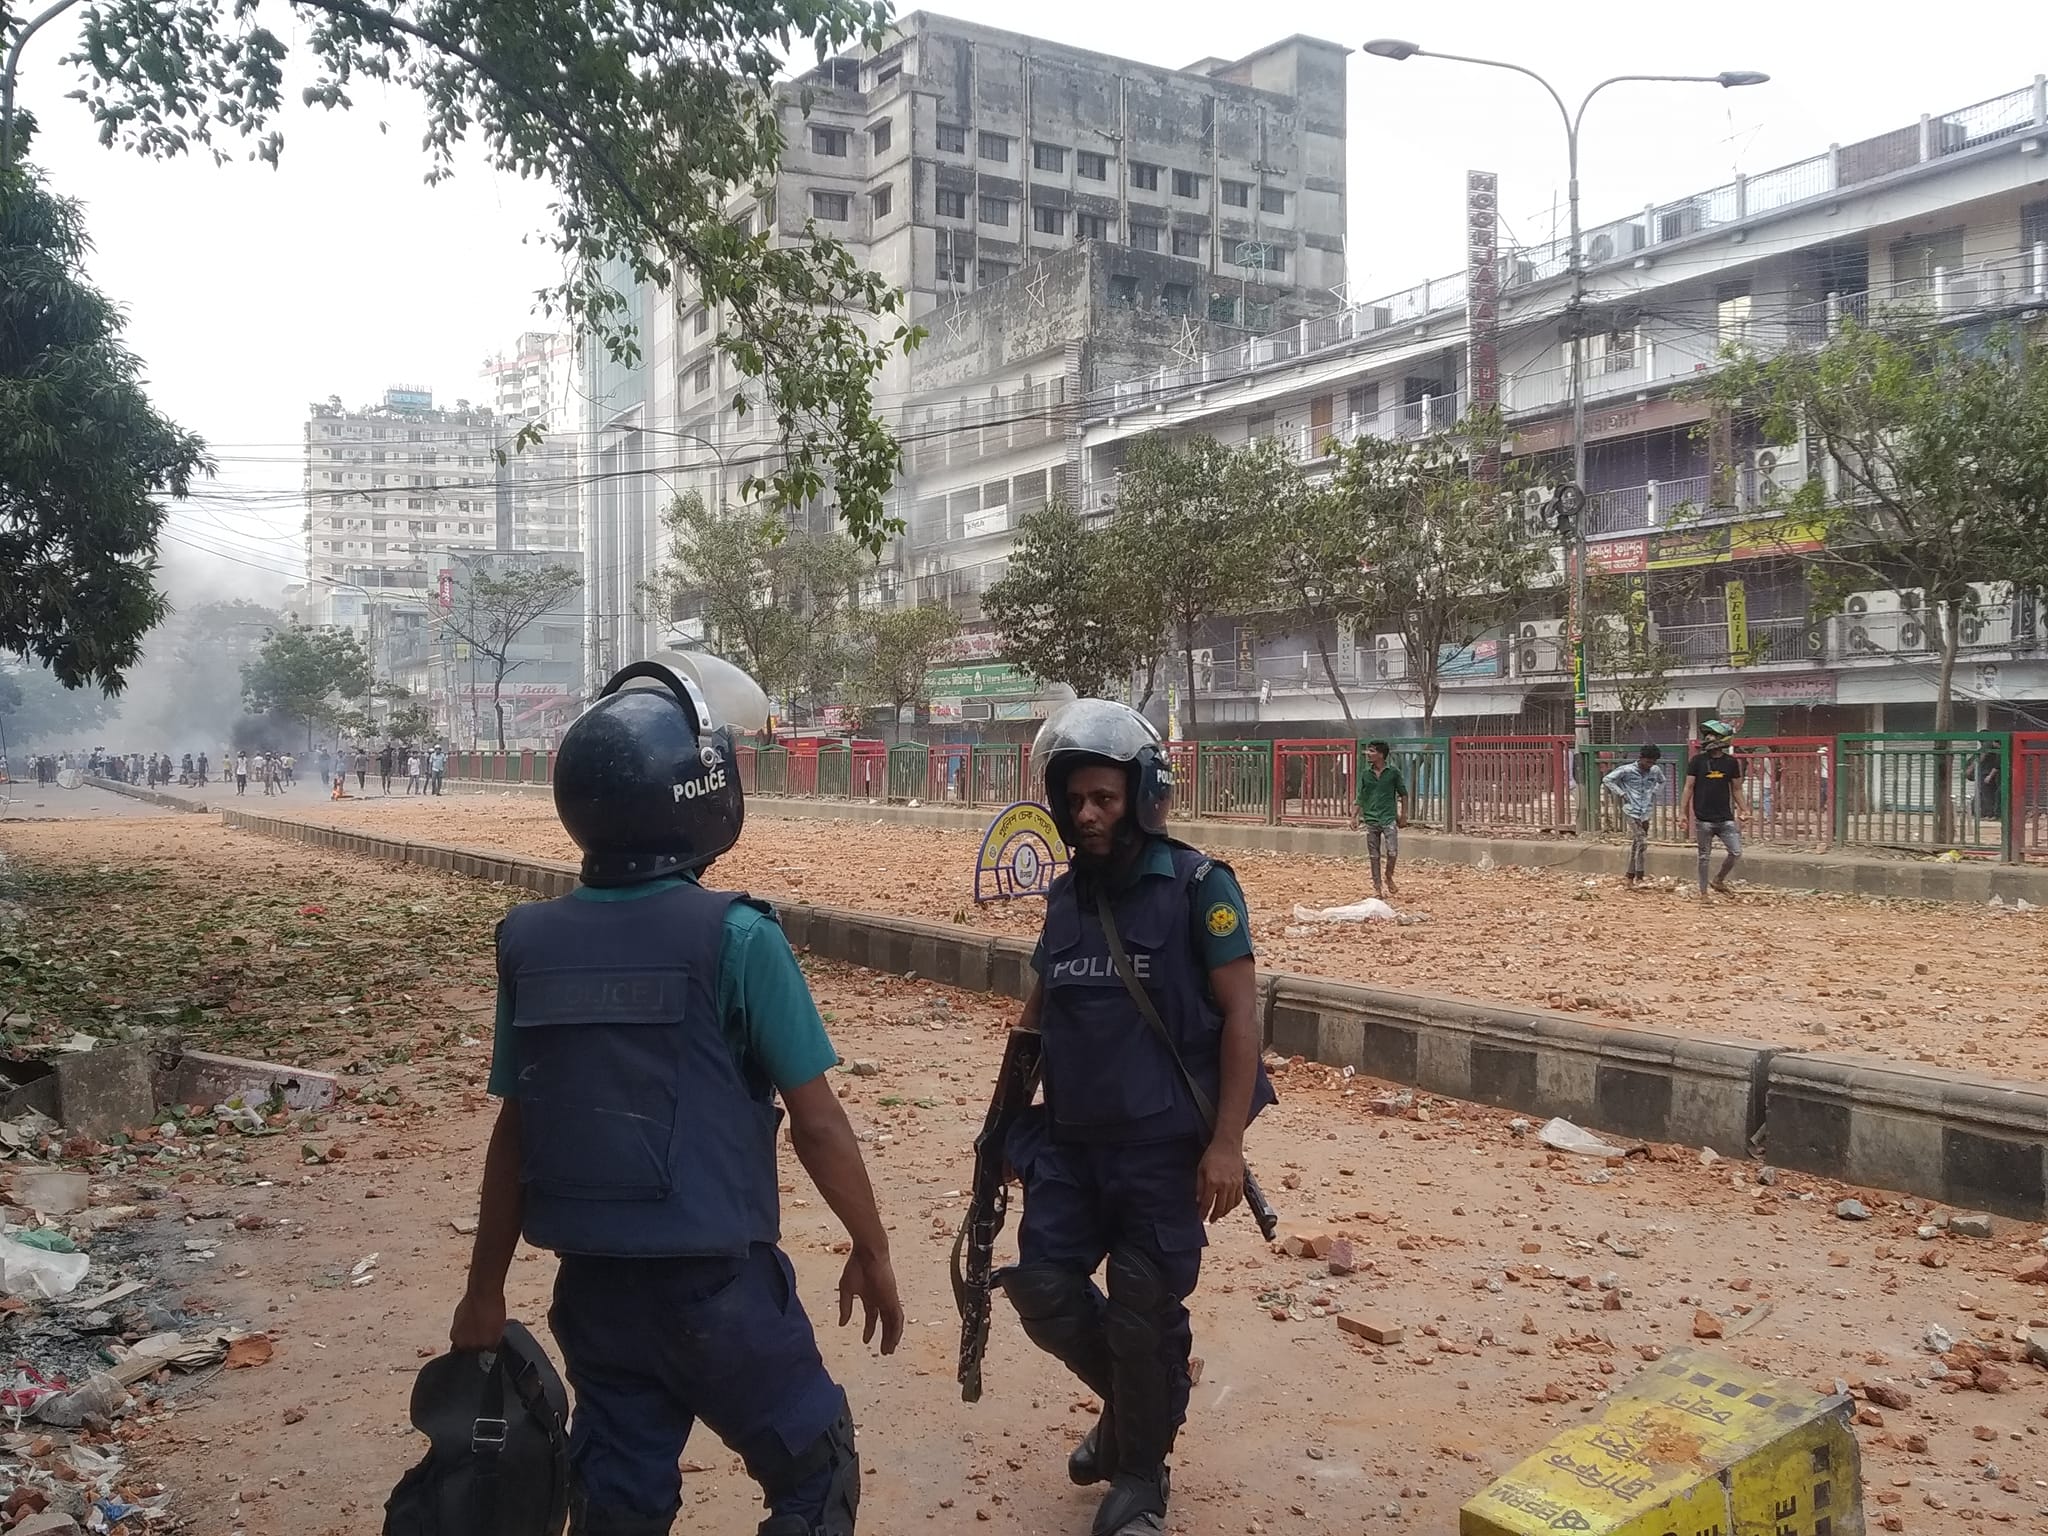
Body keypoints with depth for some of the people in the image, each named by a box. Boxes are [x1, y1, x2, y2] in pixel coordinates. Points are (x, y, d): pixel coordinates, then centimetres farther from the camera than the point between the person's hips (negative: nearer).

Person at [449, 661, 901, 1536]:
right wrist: (871, 1247, 2)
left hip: (593, 1284, 5)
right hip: (715, 1281, -5)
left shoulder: (532, 942, -2)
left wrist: (485, 1286, 15)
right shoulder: (734, 937, -17)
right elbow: (817, 1123, -13)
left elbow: (515, 1133, 5)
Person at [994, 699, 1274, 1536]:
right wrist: (1005, 1117, 13)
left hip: (1163, 1147, -5)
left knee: (1144, 1313, 4)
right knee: (1044, 1292, 5)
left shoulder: (1198, 886, -10)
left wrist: (1226, 1141, -16)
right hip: (1069, 1142, 5)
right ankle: (1138, 1401, 34)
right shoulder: (1066, 894, 7)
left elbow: (1240, 1015, -11)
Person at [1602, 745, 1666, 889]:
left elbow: (1662, 781, 26)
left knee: (1635, 845, 11)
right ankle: (1639, 878, -13)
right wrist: (1621, 794, -10)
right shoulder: (1627, 770, -11)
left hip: (1646, 812, 5)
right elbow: (1607, 780, -7)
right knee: (1642, 842, -17)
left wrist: (1655, 793, 10)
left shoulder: (1655, 770, 4)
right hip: (1632, 812, -5)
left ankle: (1631, 880, 19)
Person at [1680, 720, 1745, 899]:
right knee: (1704, 857, 4)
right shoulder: (1698, 760, -2)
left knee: (1736, 852, -3)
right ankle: (1703, 893, 14)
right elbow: (1689, 787, -1)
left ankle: (1719, 881, 21)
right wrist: (1682, 812, -6)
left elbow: (1735, 789, 11)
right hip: (1703, 818, -2)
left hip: (1725, 818, 2)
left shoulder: (1731, 762, 4)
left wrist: (1741, 810, 4)